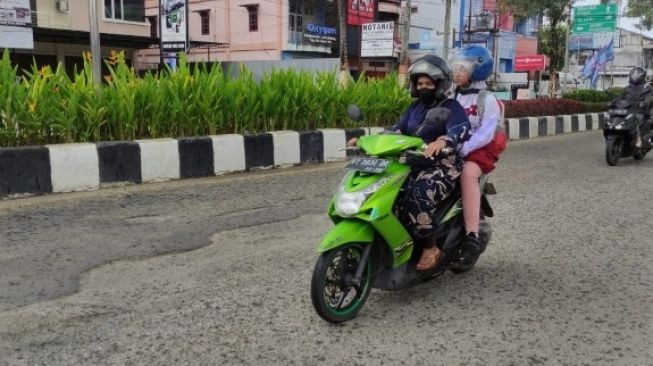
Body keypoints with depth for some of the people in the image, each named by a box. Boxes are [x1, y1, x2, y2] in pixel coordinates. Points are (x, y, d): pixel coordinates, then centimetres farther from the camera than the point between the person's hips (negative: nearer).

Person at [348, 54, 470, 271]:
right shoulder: (415, 107, 18)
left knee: (419, 194, -35)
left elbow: (461, 129, -24)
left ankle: (430, 248, -20)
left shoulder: (451, 107, -4)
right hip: (414, 165, 7)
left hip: (443, 166, -7)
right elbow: (397, 131, 16)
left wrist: (441, 141, -47)